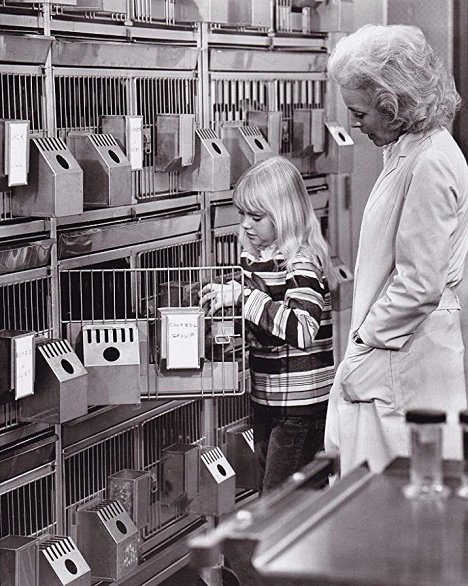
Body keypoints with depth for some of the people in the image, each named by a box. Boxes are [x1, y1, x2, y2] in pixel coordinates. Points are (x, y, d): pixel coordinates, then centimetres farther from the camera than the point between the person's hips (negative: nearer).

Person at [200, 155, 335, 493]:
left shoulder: (303, 262, -16)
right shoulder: (254, 256, 9)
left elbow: (302, 328, -32)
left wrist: (242, 295, -30)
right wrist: (221, 297, 5)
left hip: (301, 404, -9)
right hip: (266, 399, 9)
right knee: (267, 494, 15)